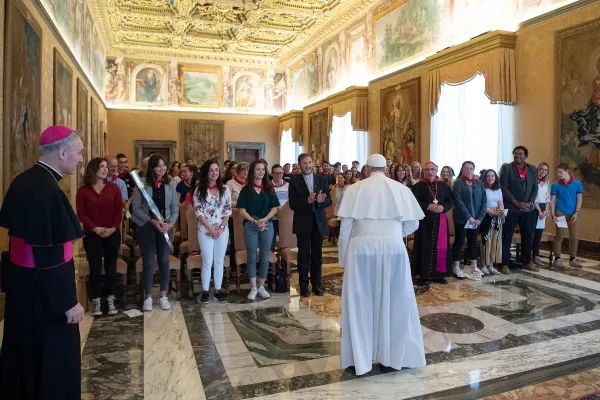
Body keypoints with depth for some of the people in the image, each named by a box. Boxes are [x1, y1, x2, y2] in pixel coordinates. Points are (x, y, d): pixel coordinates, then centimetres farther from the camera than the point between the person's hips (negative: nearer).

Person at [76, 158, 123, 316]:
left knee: (111, 267, 7)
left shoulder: (113, 188, 2)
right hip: (92, 235, -1)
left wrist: (113, 228, -13)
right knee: (95, 267, 4)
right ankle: (96, 301, 16)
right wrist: (95, 228, -15)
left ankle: (111, 300, 18)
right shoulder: (83, 191, -1)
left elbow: (119, 211, 0)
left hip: (112, 234, 1)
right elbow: (81, 214, -5)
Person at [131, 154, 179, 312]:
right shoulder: (142, 183, -6)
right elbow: (136, 208, -7)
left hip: (166, 226, 2)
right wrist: (152, 221, -17)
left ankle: (163, 296, 22)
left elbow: (175, 207, 4)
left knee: (164, 260, 9)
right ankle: (148, 297, 19)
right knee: (148, 262, 4)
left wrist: (170, 223, -13)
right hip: (146, 226, -2)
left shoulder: (170, 183, 2)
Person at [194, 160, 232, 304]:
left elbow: (228, 211, 2)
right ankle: (205, 291, 11)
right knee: (207, 262, 0)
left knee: (219, 261, 8)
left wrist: (221, 228, -8)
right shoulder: (199, 190, -1)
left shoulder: (225, 189, 4)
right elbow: (199, 212, -6)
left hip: (222, 230, 2)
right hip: (205, 230, -2)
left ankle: (218, 289, 18)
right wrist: (210, 228, -12)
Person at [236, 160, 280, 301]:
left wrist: (264, 219, -12)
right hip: (250, 226, -1)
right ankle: (253, 288, 14)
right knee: (252, 257, 4)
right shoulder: (246, 189, 2)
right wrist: (254, 221, -15)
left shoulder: (269, 188, 7)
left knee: (265, 257, 6)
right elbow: (242, 210, -2)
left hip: (267, 225, 2)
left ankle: (261, 287, 19)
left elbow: (274, 208, 4)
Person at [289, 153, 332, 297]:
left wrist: (321, 201, -23)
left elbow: (329, 201, -1)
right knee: (304, 255, 5)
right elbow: (292, 204, -10)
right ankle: (304, 285, 16)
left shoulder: (322, 179, 3)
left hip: (318, 222, 2)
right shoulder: (294, 182, -3)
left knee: (317, 255, 11)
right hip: (303, 223, -2)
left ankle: (317, 284, 22)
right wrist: (307, 201, -26)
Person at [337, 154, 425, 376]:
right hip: (393, 248, 1)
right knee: (393, 302, 14)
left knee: (360, 303, 9)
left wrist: (343, 257, 6)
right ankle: (392, 357, 24)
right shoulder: (401, 189, 5)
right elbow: (412, 224, 5)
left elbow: (345, 226, -2)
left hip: (362, 248, -1)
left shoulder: (355, 189, 1)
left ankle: (359, 359, 17)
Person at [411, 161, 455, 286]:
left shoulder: (443, 186, 9)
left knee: (441, 247, 4)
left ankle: (439, 274, 15)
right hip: (425, 221, -3)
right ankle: (424, 275, 4)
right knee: (425, 247, -2)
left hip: (440, 220, 3)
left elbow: (450, 201, 8)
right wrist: (428, 206, -18)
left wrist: (442, 207, -12)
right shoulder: (418, 186, -1)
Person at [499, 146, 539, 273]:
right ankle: (505, 264, 5)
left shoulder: (532, 169, 10)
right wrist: (516, 203, -14)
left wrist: (530, 203, -6)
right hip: (511, 209, -4)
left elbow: (535, 188, 9)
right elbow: (503, 187, -9)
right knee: (507, 237, 0)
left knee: (528, 237, 11)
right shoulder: (506, 168, -3)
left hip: (528, 209, 4)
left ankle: (527, 262, 25)